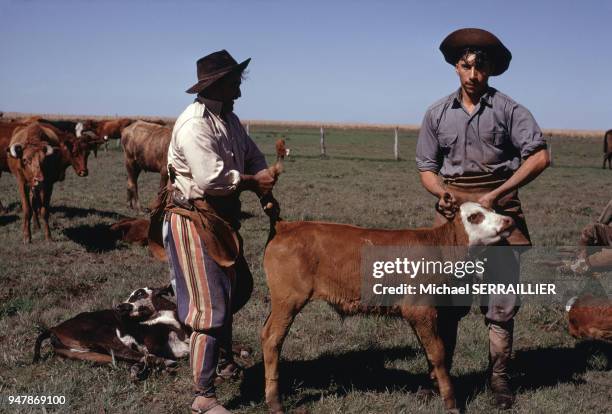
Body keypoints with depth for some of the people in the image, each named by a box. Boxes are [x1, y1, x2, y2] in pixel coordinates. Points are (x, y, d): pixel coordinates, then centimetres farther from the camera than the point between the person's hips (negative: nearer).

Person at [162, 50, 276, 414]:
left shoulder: (229, 118, 9)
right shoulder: (194, 124, -21)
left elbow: (253, 156, 14)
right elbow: (211, 179, -29)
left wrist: (263, 179, -9)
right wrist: (253, 182, -14)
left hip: (222, 219, 10)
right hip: (194, 221, -10)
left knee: (237, 289, 23)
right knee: (210, 307, -7)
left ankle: (226, 360, 47)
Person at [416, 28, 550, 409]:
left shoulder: (508, 109, -1)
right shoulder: (438, 114, 8)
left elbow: (540, 156, -9)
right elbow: (427, 167, 12)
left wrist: (496, 195, -14)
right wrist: (442, 192, -10)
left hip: (500, 206, -2)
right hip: (454, 207, 2)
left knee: (502, 297, 1)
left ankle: (499, 375, 13)